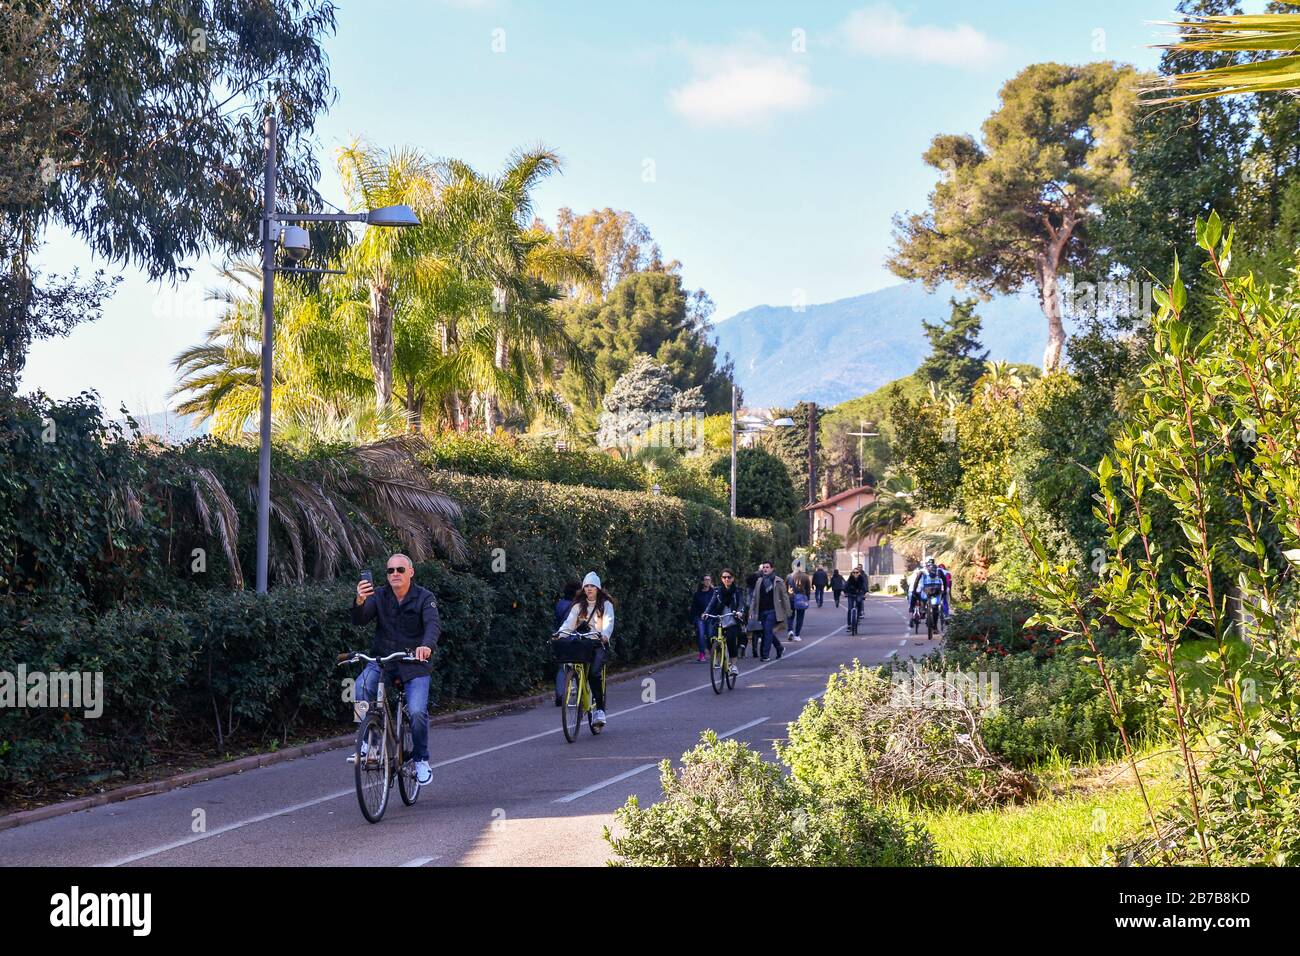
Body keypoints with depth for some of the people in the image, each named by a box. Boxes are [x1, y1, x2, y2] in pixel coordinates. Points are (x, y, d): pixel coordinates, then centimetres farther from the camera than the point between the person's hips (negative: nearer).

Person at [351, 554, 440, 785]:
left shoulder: (425, 598, -5)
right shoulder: (379, 596, 1)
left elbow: (433, 624, -21)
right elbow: (358, 620, -12)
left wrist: (427, 646, -43)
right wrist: (360, 601, -35)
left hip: (415, 664, -2)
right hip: (381, 660, 2)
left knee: (417, 711, -18)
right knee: (361, 688, -28)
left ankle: (421, 760, 7)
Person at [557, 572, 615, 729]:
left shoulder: (605, 604, 7)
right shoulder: (578, 605, 16)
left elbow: (609, 621, -10)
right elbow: (569, 623, 3)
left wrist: (604, 635, -32)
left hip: (599, 644, -3)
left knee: (594, 671, -26)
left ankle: (599, 709, -20)